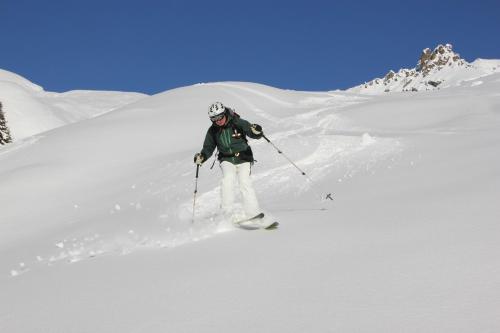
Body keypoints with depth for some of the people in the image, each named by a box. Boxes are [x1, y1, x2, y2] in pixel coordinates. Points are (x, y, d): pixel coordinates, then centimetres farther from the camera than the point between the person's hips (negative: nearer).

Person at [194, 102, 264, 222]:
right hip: (227, 160, 2)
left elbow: (255, 134, -10)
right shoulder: (213, 131, -2)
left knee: (245, 182, -20)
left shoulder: (238, 123, -12)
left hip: (243, 158, -2)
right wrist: (201, 157, -13)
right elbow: (208, 148, 6)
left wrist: (257, 131, -33)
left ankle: (253, 214, -19)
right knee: (228, 178, -24)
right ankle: (228, 214, -23)